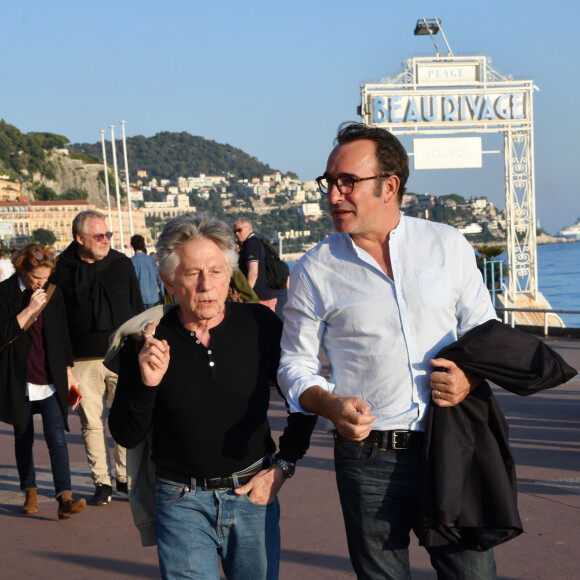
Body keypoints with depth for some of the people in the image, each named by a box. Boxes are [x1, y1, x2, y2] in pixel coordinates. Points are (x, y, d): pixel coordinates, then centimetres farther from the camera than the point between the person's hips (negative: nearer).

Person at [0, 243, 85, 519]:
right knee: (24, 437, 11)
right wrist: (30, 309, -19)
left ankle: (64, 498, -15)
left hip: (51, 380, 1)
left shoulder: (53, 292, 6)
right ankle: (30, 493, 26)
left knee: (56, 437, -10)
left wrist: (68, 370, 13)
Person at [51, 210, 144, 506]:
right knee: (92, 424, 3)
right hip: (83, 361, -1)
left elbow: (137, 308, 12)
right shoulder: (63, 269, 1)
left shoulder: (122, 264, 7)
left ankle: (125, 477, 17)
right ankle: (102, 482, 15)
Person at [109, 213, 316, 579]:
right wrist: (146, 385, -19)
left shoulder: (261, 325, -6)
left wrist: (283, 466, 1)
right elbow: (126, 437, -3)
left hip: (254, 494, 1)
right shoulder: (146, 343, -7)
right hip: (182, 502, -1)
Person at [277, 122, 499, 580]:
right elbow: (295, 363, 6)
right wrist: (331, 406, -13)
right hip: (369, 458, 0)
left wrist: (471, 376, -8)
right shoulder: (315, 271, 1)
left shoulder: (449, 245, 4)